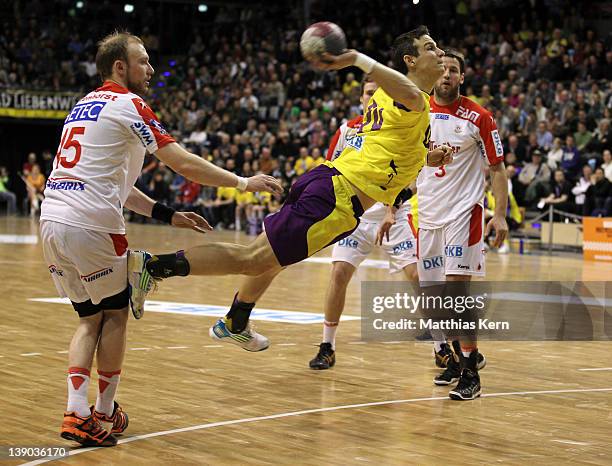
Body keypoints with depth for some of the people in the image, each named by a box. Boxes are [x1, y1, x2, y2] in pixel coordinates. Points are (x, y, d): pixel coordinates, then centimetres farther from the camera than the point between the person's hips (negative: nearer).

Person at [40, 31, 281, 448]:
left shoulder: (85, 105, 24)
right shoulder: (127, 104, -2)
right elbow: (185, 165, -6)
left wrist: (166, 215, 22)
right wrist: (244, 182, 2)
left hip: (52, 220, 8)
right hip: (91, 225, -8)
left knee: (90, 318, 15)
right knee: (115, 313, 10)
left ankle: (77, 413, 2)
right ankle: (105, 411, 18)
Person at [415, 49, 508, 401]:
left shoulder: (478, 118, -4)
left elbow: (498, 168, -1)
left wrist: (500, 214, -10)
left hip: (463, 210, -5)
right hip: (425, 212, 5)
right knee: (427, 294, 6)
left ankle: (470, 371, -10)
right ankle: (452, 357, 26)